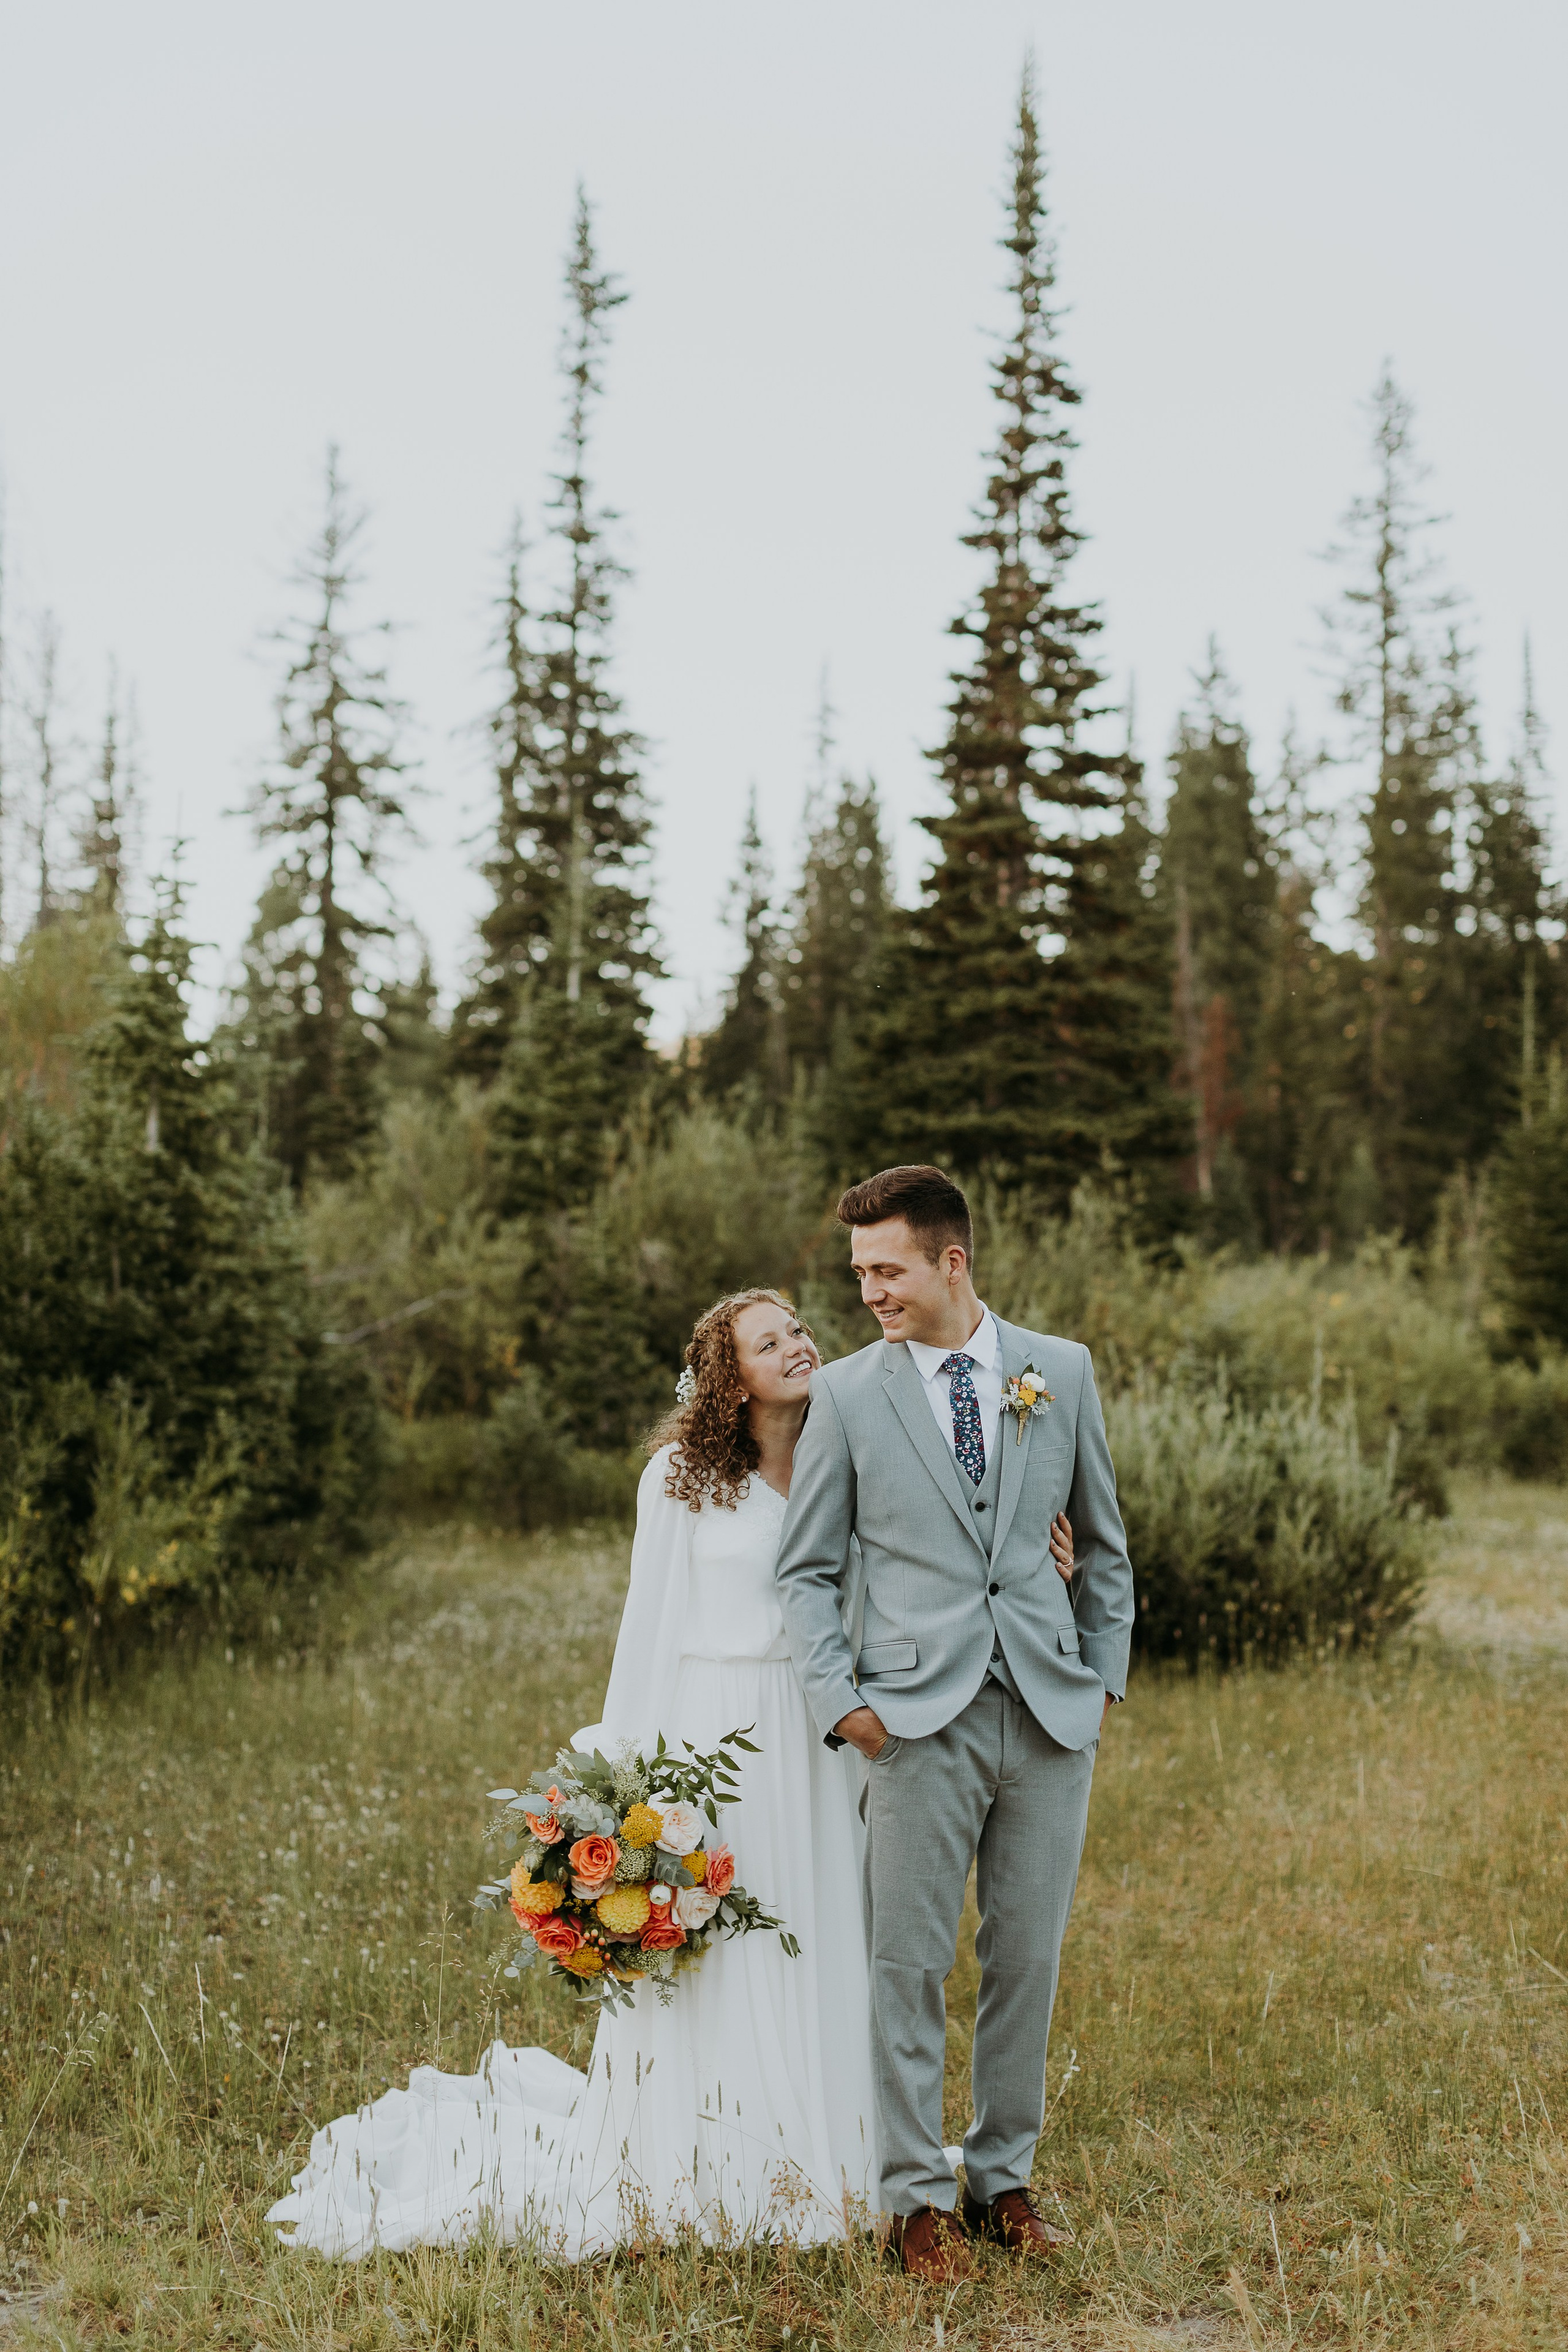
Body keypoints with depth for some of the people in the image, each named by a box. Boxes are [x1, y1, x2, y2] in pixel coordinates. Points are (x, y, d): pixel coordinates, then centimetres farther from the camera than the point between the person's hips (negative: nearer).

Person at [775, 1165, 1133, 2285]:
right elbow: (809, 1569, 6)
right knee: (910, 1963, 1)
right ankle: (921, 2194, 15)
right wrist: (840, 1698, -4)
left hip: (1051, 1713, 2)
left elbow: (1103, 1540, 15)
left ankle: (1005, 2177, 24)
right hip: (918, 1718, -2)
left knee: (1029, 1959, 9)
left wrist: (1105, 1676, 11)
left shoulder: (1063, 1370, 6)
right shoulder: (846, 1392, 1)